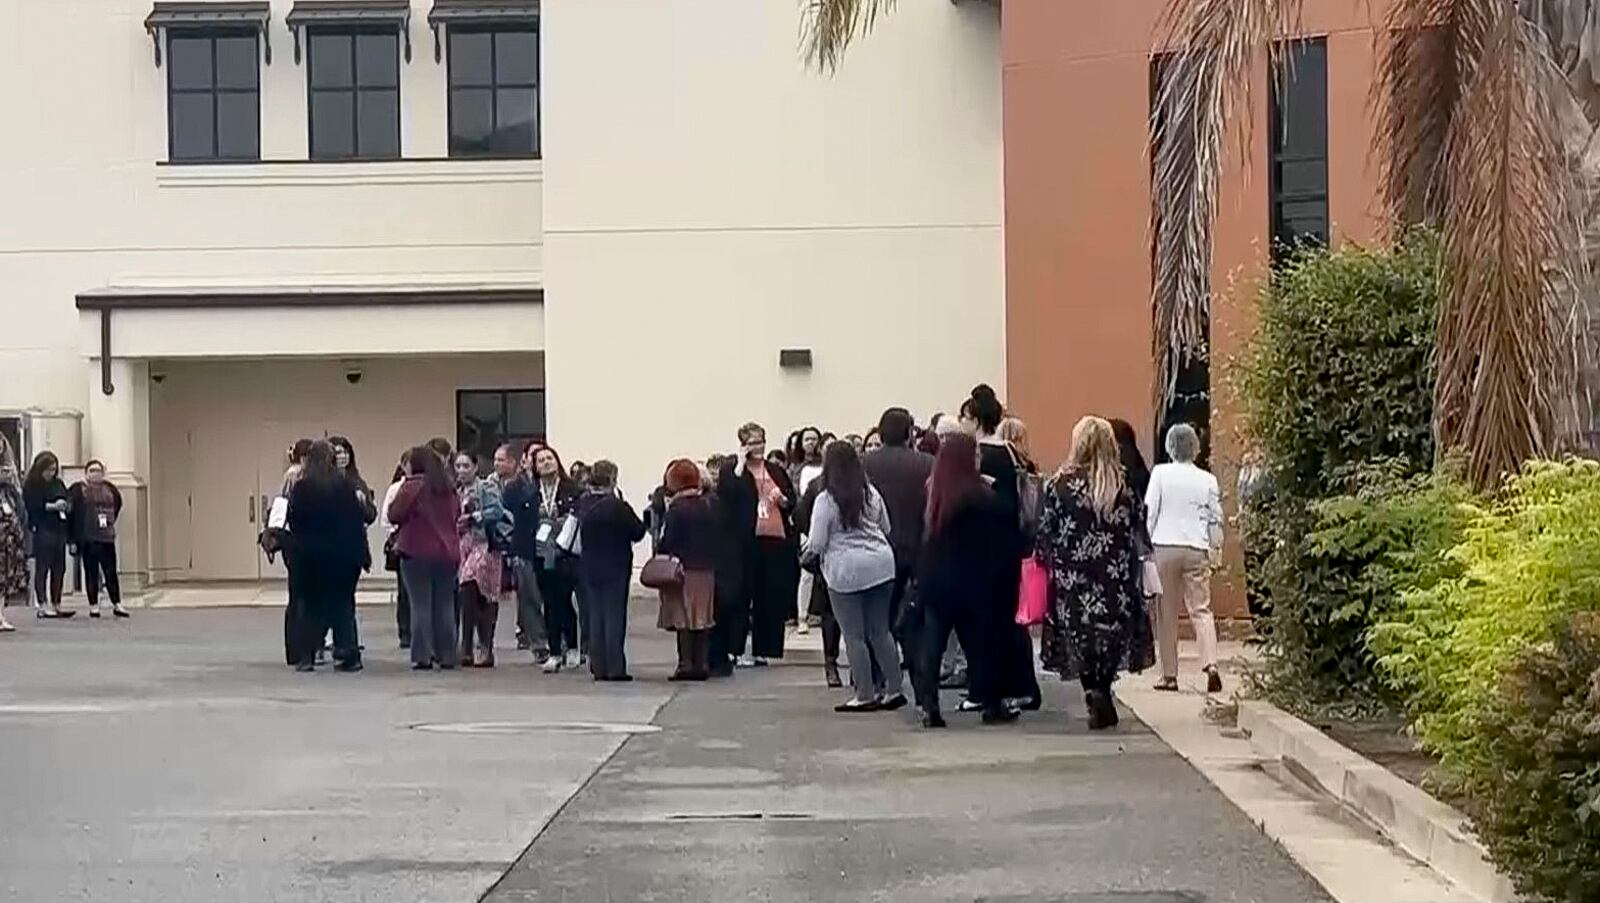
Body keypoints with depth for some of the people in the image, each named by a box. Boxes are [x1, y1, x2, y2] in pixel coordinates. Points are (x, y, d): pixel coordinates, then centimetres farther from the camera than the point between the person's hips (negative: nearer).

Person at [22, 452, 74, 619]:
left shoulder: (58, 484, 17)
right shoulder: (30, 486, -2)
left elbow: (68, 503, 20)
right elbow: (31, 507, -13)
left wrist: (67, 506, -2)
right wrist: (51, 506, -18)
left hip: (59, 531, 6)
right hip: (42, 531, -6)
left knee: (59, 568, 5)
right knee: (42, 568, -4)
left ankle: (56, 604, 11)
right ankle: (41, 605, -1)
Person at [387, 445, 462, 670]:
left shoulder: (411, 487, -11)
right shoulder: (450, 488, 8)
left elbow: (394, 515, -10)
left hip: (417, 552, -5)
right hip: (447, 552, 5)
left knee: (421, 604, 0)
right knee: (445, 605, 10)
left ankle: (423, 656, -3)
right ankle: (447, 655, 13)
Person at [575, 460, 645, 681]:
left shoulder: (583, 504, -1)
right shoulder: (617, 506, -19)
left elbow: (581, 528, 9)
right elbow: (638, 531, -12)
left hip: (589, 569, 5)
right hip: (615, 569, -5)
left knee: (595, 617, 11)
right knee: (614, 617, 1)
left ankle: (599, 667, 13)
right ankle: (615, 668, 1)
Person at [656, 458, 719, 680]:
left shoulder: (676, 509, -13)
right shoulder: (710, 506, 5)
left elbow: (667, 541, -13)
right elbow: (718, 536, 9)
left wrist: (659, 554, 2)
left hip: (682, 570, -5)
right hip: (707, 568, 6)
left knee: (683, 619, -1)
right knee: (703, 618, 10)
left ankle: (686, 663, -3)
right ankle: (702, 663, 11)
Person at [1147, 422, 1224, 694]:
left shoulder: (1161, 473, -2)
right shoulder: (1207, 480, 4)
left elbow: (1149, 512, -3)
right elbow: (1216, 519, 7)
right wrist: (1215, 549, 19)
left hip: (1165, 547, -1)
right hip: (1197, 549, 1)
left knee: (1166, 613, 6)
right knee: (1201, 610, 1)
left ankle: (1169, 675, 8)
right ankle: (1210, 665, -19)